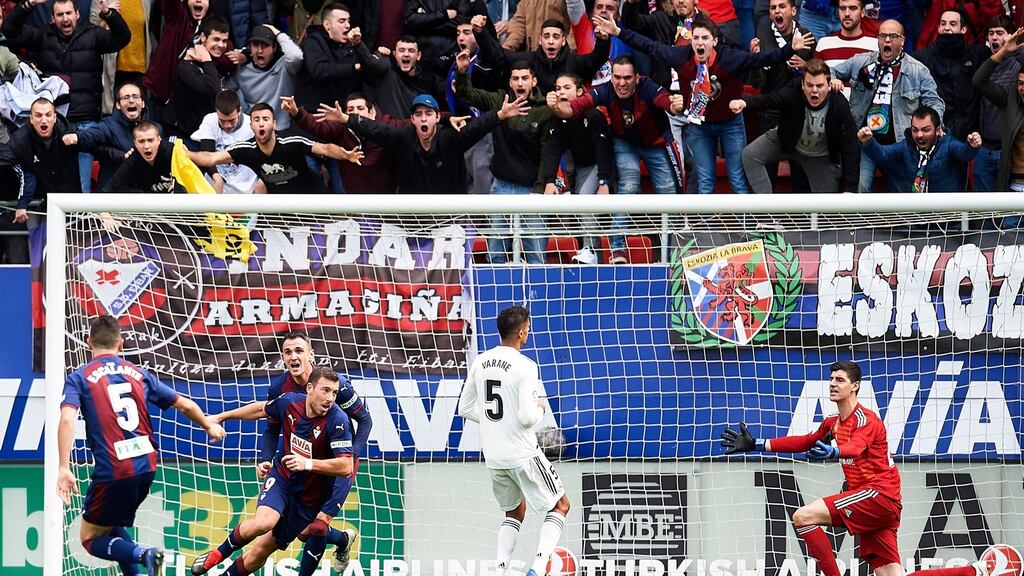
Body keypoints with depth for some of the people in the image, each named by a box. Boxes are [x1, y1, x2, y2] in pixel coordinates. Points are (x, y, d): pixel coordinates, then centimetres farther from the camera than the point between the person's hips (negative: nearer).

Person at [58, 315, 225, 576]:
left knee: (91, 539, 8)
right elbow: (185, 405, 19)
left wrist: (64, 469, -21)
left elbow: (67, 420, -17)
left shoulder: (79, 378, 1)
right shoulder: (138, 374, 13)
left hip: (113, 471, -5)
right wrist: (209, 425, 39)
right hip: (146, 466, 5)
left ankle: (143, 555, -17)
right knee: (113, 525, 27)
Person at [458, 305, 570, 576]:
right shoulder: (525, 366, -17)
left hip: (493, 456, 6)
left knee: (514, 512, 25)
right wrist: (539, 409, -1)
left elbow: (465, 408, 10)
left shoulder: (480, 362, 3)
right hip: (522, 454, -6)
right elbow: (527, 417, -23)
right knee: (560, 506, 9)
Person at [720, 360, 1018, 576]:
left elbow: (855, 447, -30)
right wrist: (757, 445, 27)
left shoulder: (865, 419, -9)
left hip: (879, 493, -9)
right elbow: (805, 442, 30)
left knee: (803, 516, -16)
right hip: (873, 503, 9)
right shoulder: (832, 424, 17)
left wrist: (833, 451, -52)